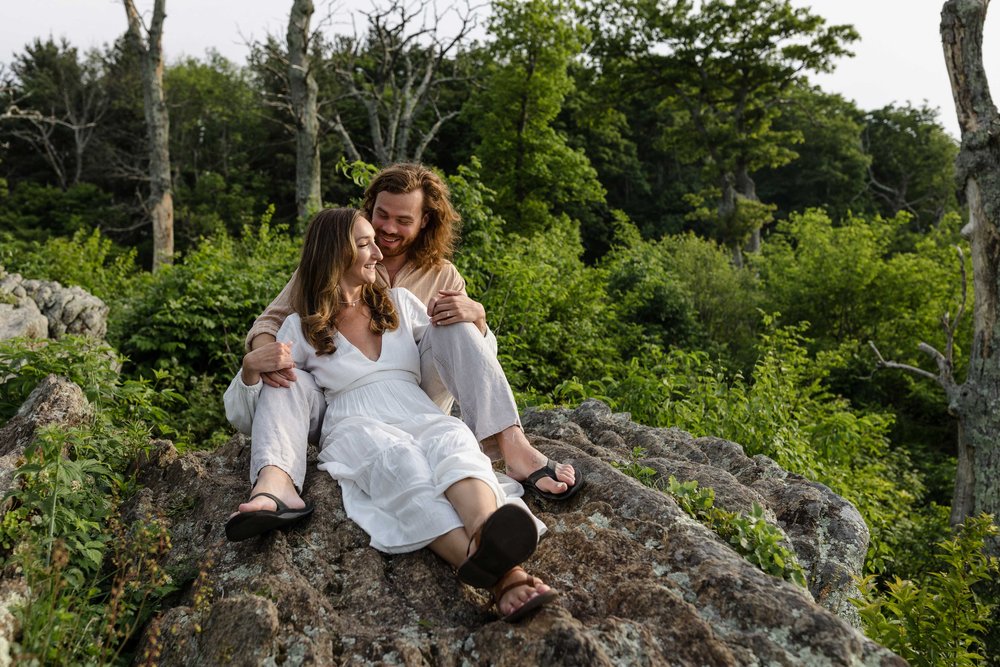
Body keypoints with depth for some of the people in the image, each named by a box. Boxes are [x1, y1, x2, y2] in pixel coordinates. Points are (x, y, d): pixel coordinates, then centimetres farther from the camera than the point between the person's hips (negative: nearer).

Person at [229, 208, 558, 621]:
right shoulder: (301, 327, 15)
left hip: (420, 417, 3)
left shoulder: (399, 302, 23)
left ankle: (486, 538, -68)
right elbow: (268, 386, 16)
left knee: (452, 438, -36)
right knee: (396, 456, -40)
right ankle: (497, 575, -64)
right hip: (355, 428, -3)